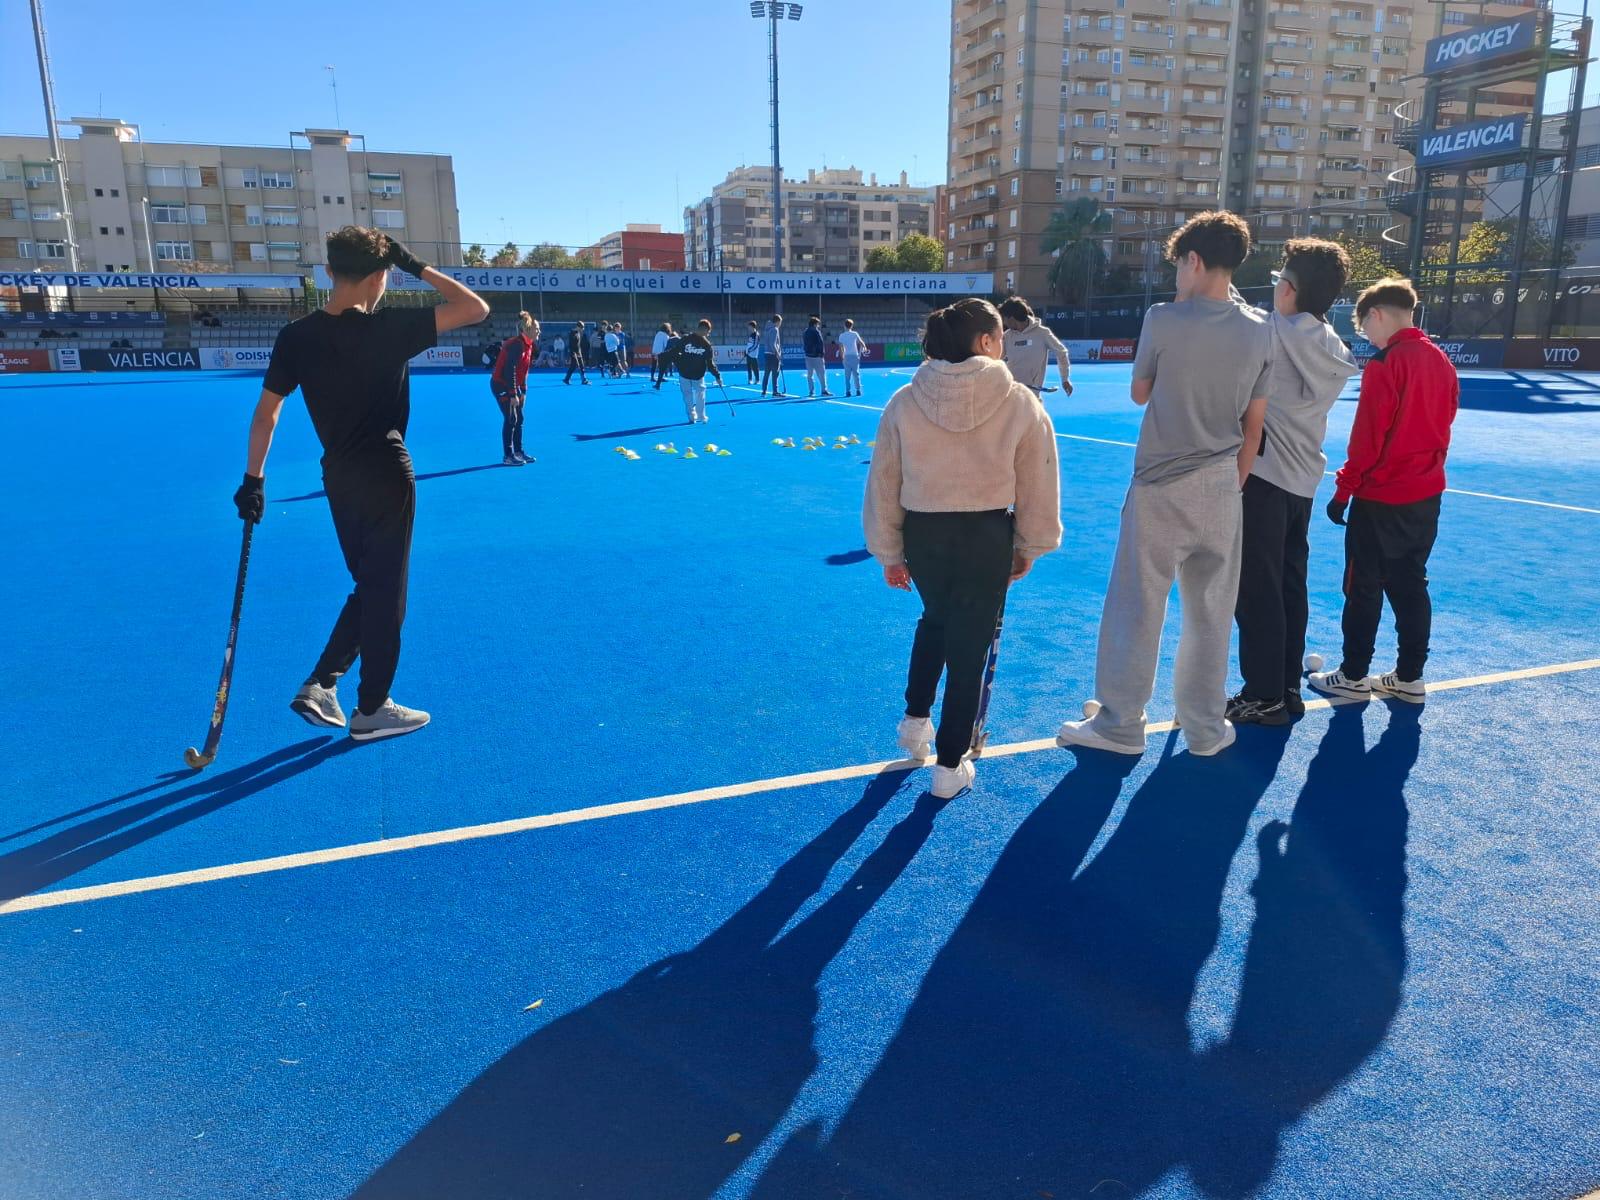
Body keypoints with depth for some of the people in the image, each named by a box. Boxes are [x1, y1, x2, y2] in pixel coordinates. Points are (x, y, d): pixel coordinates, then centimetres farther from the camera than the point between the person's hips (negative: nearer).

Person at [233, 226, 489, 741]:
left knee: (370, 585, 22)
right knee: (385, 592, 7)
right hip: (386, 474, -6)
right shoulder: (387, 329, -16)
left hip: (338, 475, 6)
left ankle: (320, 685, 17)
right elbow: (476, 309, -14)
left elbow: (266, 412, 2)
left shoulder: (295, 336, -1)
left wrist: (254, 478, 10)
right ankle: (371, 710, 17)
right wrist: (417, 267, -7)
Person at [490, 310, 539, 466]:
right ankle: (508, 457, -2)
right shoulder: (516, 345, -23)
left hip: (513, 385, 9)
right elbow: (510, 370, -25)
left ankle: (518, 452, 19)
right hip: (501, 385, -9)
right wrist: (513, 395, -25)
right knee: (510, 419, -8)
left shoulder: (529, 345, 6)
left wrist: (523, 392, 10)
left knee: (519, 419, 10)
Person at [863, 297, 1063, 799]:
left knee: (935, 620, 32)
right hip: (987, 537, -2)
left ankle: (916, 719, 37)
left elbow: (884, 487, 0)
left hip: (921, 533, 2)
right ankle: (950, 766, 22)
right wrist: (1027, 547, 11)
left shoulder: (904, 402, -5)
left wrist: (890, 553, 10)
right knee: (969, 646, 11)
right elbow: (1038, 487, -3)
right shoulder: (1021, 403, -9)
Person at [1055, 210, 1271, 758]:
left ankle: (1119, 724, 14)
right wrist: (1234, 483, 15)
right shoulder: (1260, 331, 2)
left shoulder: (1163, 319, -10)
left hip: (1160, 488, -4)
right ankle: (1206, 727, 22)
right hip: (1221, 490, 4)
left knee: (1136, 609, 5)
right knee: (1211, 613, 11)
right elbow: (1254, 425, 6)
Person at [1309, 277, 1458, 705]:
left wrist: (1344, 489, -10)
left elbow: (1367, 437, -17)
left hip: (1380, 497, -7)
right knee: (1410, 585, 13)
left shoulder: (1386, 363, -15)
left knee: (1364, 589, 4)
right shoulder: (1441, 361, 7)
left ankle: (1353, 677, 12)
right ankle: (1409, 678, 19)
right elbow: (1443, 425, 13)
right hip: (1426, 494, 7)